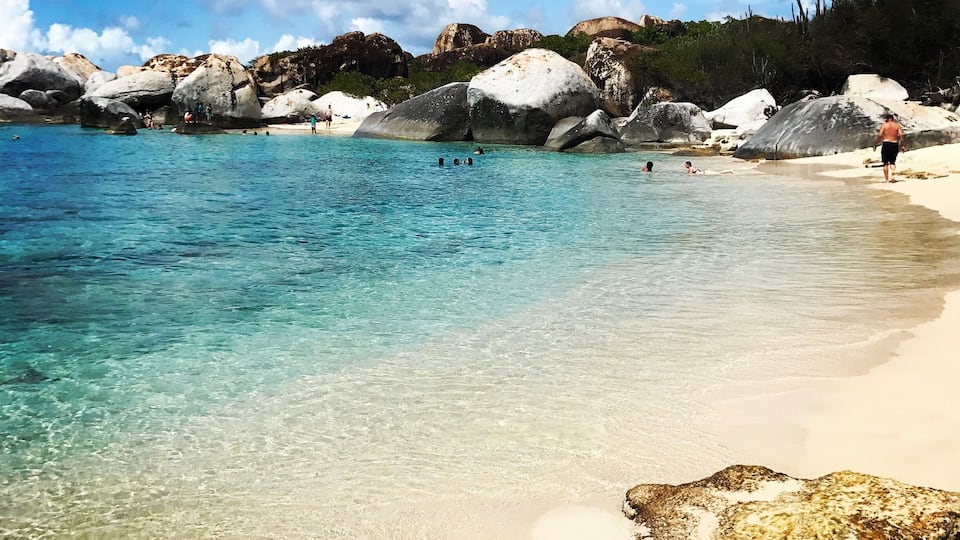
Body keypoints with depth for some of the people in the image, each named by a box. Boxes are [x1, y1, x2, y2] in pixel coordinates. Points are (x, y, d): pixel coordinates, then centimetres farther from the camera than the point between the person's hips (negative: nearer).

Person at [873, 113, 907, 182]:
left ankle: (886, 179, 4)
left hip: (886, 144, -2)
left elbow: (879, 135, -9)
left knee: (885, 163, 6)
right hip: (895, 144, 2)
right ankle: (892, 176, -6)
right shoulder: (897, 125, 7)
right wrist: (902, 145, 1)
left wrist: (875, 145, -4)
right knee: (893, 162, 13)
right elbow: (901, 135, -3)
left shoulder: (884, 125, 0)